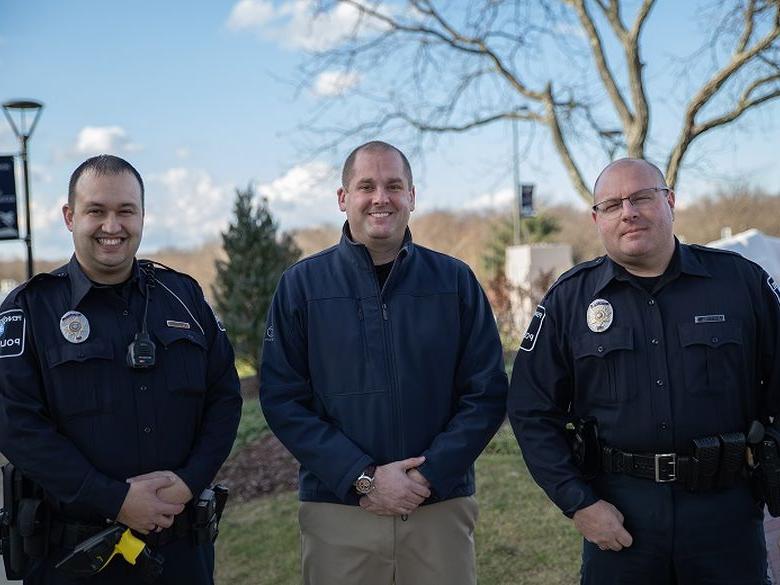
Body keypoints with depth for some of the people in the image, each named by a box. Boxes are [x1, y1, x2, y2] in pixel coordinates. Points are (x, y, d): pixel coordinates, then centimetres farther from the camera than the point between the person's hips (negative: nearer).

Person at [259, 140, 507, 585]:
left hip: (443, 508, 1)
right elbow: (282, 400, -4)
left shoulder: (455, 280, 3)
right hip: (336, 512, 0)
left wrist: (429, 476, -11)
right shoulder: (302, 284, 1)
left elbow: (487, 393, 0)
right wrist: (363, 478, -13)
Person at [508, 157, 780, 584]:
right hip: (618, 511, 0)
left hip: (726, 506, 0)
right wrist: (578, 502, -4)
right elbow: (532, 412, 3)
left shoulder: (741, 280, 1)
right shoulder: (569, 299, 2)